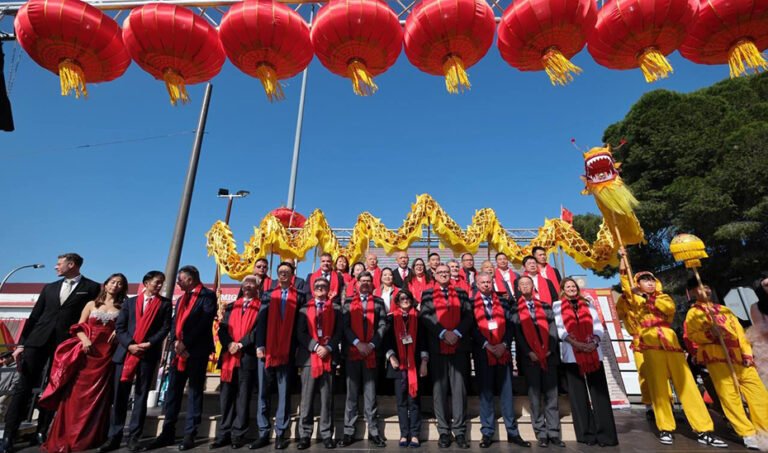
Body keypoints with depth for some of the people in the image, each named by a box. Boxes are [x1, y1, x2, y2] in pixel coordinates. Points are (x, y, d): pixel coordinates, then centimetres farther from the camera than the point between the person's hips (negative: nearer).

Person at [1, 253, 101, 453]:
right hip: (38, 341, 3)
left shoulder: (92, 288, 1)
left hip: (66, 344, -3)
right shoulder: (49, 288, 15)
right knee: (23, 388, 1)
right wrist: (21, 343, 7)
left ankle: (41, 433, 15)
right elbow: (34, 316, 14)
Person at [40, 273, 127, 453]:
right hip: (86, 352, 1)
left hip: (107, 354, -1)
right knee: (75, 393, -1)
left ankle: (88, 438, 10)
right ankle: (64, 437, 12)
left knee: (97, 395, 1)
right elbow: (79, 327, 7)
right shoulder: (91, 304, 12)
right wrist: (84, 340, -11)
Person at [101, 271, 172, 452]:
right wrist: (129, 345, -10)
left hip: (149, 354, -1)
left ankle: (133, 437, 12)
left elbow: (165, 328, -1)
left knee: (141, 396, 4)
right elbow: (119, 327, 5)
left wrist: (149, 344, -14)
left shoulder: (165, 303, 7)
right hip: (125, 353, 2)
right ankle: (114, 436, 15)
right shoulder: (130, 302, 12)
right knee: (119, 396, 4)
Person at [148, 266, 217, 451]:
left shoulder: (208, 295, -5)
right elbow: (175, 322, 12)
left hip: (197, 350, -7)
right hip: (179, 350, 7)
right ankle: (168, 433, 19)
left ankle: (189, 434, 11)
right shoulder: (182, 299, 20)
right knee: (173, 391, 9)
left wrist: (186, 343, -14)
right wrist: (176, 341, -6)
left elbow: (205, 322, -14)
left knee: (194, 391, 2)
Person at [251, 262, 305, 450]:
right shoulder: (268, 295, 13)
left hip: (287, 352, -2)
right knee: (263, 393, 8)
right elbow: (261, 321, 4)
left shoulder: (299, 296, 6)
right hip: (267, 350, 2)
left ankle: (281, 433, 13)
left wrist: (297, 348, -5)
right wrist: (260, 345, -6)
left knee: (284, 394, 4)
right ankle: (263, 433, 18)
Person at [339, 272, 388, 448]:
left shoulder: (378, 302, 8)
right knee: (352, 394, 7)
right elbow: (345, 325, 0)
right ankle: (349, 432, 16)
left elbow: (382, 325, 1)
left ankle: (373, 432, 15)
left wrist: (372, 344, -10)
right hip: (352, 352, 0)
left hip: (371, 353, 0)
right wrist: (358, 343, -11)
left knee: (370, 394, 6)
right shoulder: (348, 302, 9)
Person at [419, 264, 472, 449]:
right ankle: (444, 431, 15)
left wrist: (457, 332, -12)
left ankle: (460, 431, 14)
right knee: (439, 388, 4)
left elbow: (469, 315, 3)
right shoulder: (427, 294, 8)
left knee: (459, 387, 4)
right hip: (437, 347, -1)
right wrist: (443, 333, -14)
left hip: (459, 346, 1)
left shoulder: (461, 293, 12)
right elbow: (425, 317, -3)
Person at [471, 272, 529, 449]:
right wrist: (486, 344, -12)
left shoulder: (502, 302, 11)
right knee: (486, 392, 5)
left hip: (503, 351, 2)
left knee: (507, 391, 8)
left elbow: (510, 325, 5)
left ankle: (512, 432, 19)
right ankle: (487, 433, 15)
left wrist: (504, 344, -8)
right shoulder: (471, 303, 2)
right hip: (483, 352, -2)